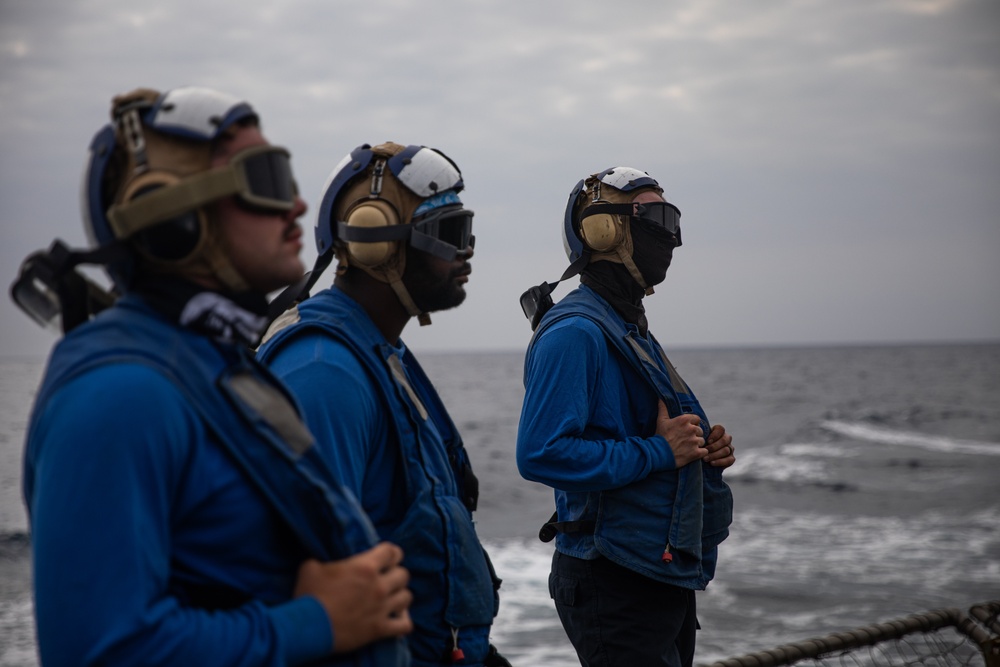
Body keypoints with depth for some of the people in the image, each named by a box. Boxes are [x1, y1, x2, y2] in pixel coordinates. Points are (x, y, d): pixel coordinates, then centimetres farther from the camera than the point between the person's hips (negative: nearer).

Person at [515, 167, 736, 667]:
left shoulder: (632, 330, 18)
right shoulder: (574, 332, -15)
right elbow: (540, 454, -26)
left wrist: (706, 449, 6)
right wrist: (658, 452, -21)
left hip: (665, 578, 10)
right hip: (614, 583, -10)